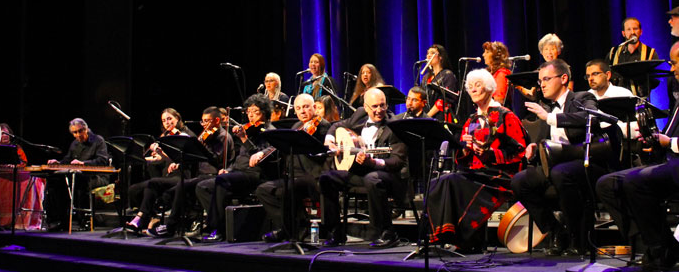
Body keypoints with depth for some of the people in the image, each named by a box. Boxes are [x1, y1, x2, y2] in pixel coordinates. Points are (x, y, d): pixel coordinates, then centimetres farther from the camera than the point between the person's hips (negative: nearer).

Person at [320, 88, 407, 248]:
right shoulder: (360, 115, 6)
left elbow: (398, 161, -19)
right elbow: (338, 125, 24)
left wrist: (373, 162, -34)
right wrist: (329, 140, 4)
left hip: (385, 173, -7)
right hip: (358, 171, 7)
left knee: (372, 179, -39)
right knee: (326, 178, -8)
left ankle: (388, 234, -26)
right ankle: (336, 234, 1)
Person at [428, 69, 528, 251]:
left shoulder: (506, 117, 5)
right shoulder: (471, 122, 23)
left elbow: (518, 152, -5)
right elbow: (460, 160, 20)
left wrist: (489, 152, -16)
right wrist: (466, 148, -3)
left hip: (498, 176, -6)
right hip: (472, 173, 6)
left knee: (452, 182, -31)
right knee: (435, 186, -24)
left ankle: (466, 241, -25)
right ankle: (446, 236, -24)